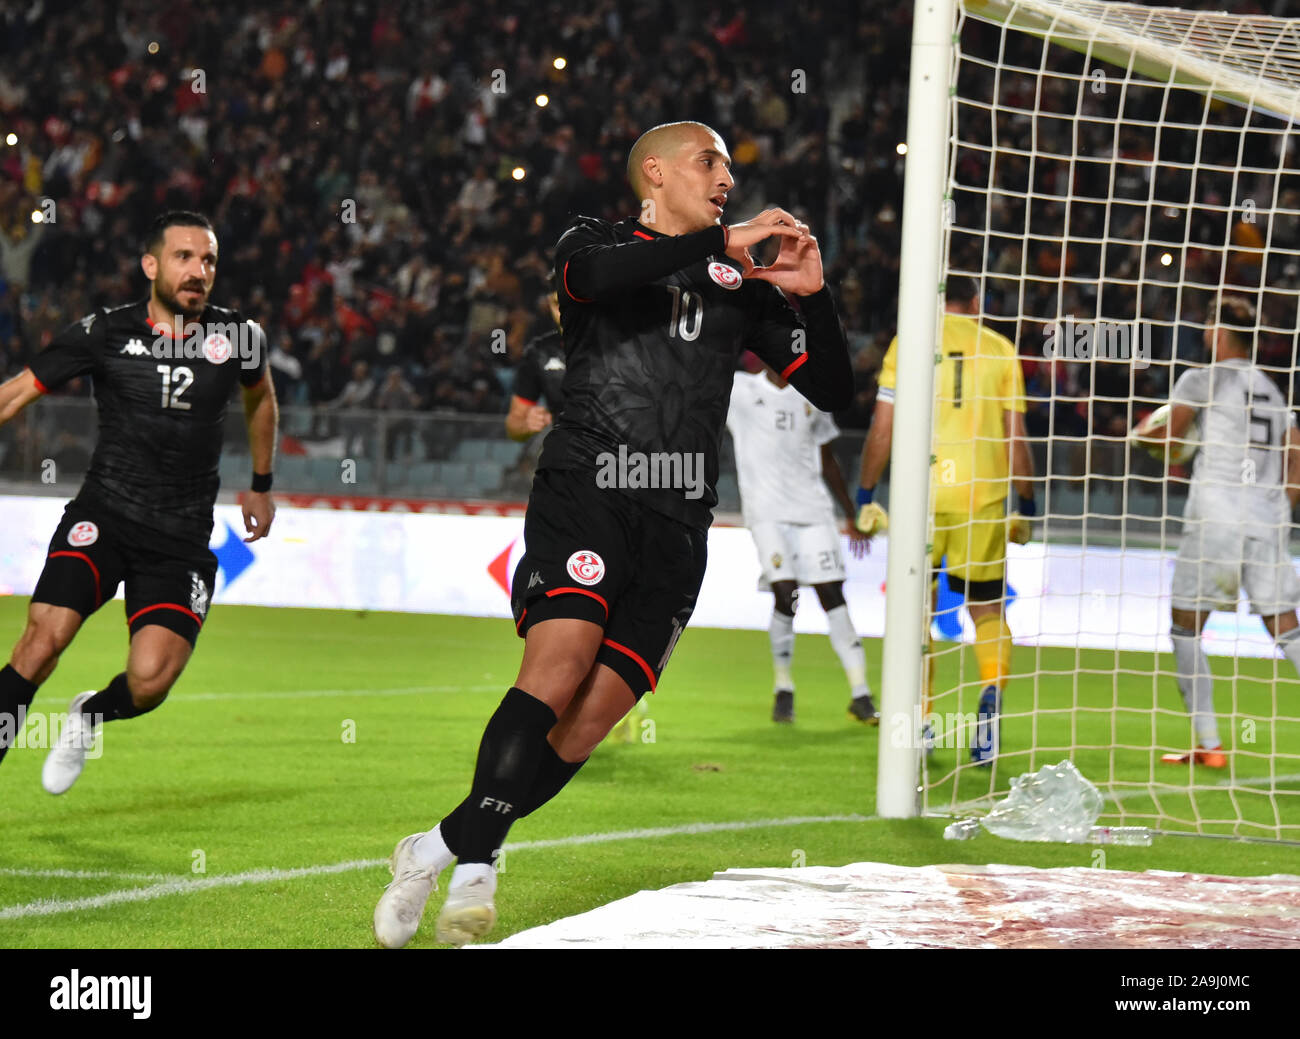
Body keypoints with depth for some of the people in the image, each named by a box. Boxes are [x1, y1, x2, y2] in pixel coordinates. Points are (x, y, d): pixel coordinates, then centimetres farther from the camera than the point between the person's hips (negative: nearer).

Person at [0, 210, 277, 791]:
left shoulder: (238, 338, 2)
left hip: (183, 540, 1)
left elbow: (260, 398, 24)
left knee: (151, 679, -17)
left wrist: (261, 487, 31)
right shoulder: (105, 333, -3)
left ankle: (89, 717, 19)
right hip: (103, 516, -1)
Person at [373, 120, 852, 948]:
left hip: (677, 527, 4)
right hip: (585, 493, -4)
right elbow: (593, 274, -18)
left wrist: (814, 297, 3)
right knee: (556, 668, -24)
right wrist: (720, 243, -19)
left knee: (588, 724, -7)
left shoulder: (741, 289, 21)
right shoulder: (598, 242, 9)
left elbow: (834, 391, 19)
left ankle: (440, 849, 5)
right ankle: (473, 875, -24)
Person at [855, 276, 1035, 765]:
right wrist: (1025, 508, 16)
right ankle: (992, 691, -17)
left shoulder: (908, 343, 5)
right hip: (983, 496, 1)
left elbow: (882, 427, 2)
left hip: (920, 495, 0)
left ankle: (921, 724, 11)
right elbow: (1015, 435, 7)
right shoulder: (999, 349, 8)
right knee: (986, 607, 10)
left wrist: (865, 497, 10)